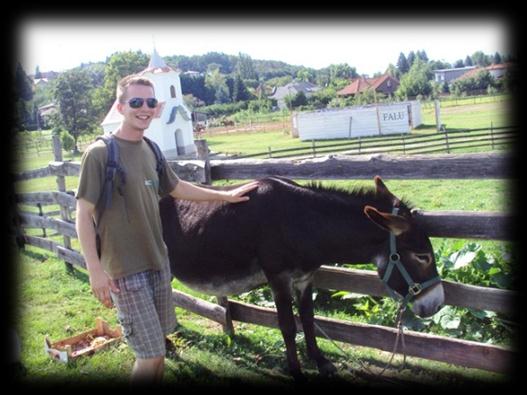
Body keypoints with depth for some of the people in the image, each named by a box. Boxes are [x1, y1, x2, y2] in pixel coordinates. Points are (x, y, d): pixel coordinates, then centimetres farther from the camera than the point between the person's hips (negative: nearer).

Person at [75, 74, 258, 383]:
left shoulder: (151, 150, 5)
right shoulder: (100, 153, -14)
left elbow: (177, 188, 20)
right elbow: (84, 214, -12)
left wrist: (226, 196, 24)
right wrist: (95, 270, -16)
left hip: (158, 260, 6)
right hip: (125, 270, -6)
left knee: (158, 345, 16)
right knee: (151, 355, -4)